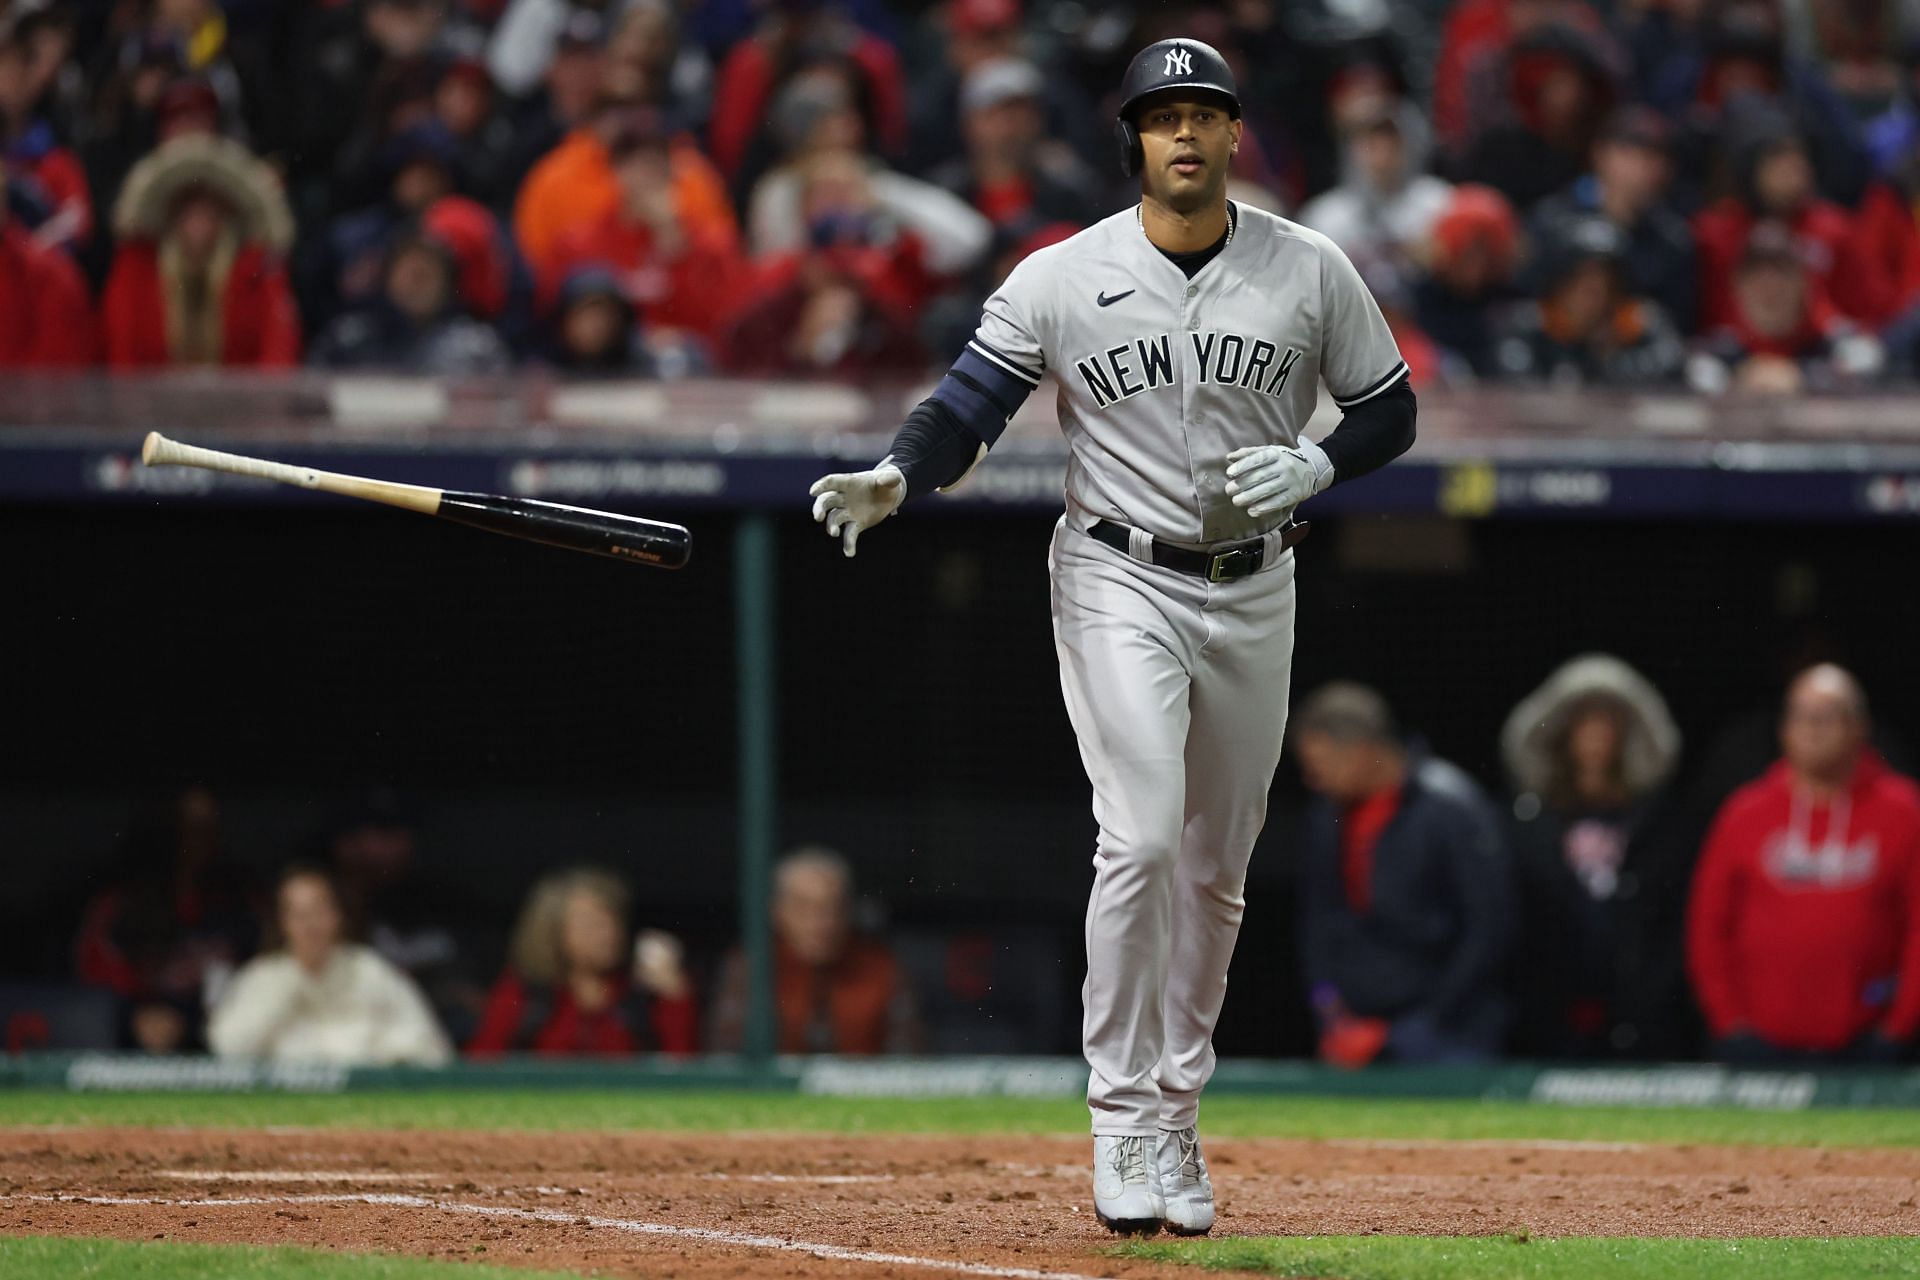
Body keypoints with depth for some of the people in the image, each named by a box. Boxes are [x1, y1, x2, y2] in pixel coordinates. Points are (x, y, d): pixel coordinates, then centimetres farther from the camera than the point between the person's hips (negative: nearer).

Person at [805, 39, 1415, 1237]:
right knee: (1142, 837, -18)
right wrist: (895, 478, -28)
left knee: (1217, 865, 10)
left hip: (1253, 588, 3)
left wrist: (1312, 463, -14)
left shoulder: (1311, 272, -2)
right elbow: (968, 406, -8)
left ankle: (1177, 1110, 24)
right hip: (1119, 584, -3)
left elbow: (1390, 410, 6)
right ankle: (1123, 1117, -12)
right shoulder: (1061, 280, -6)